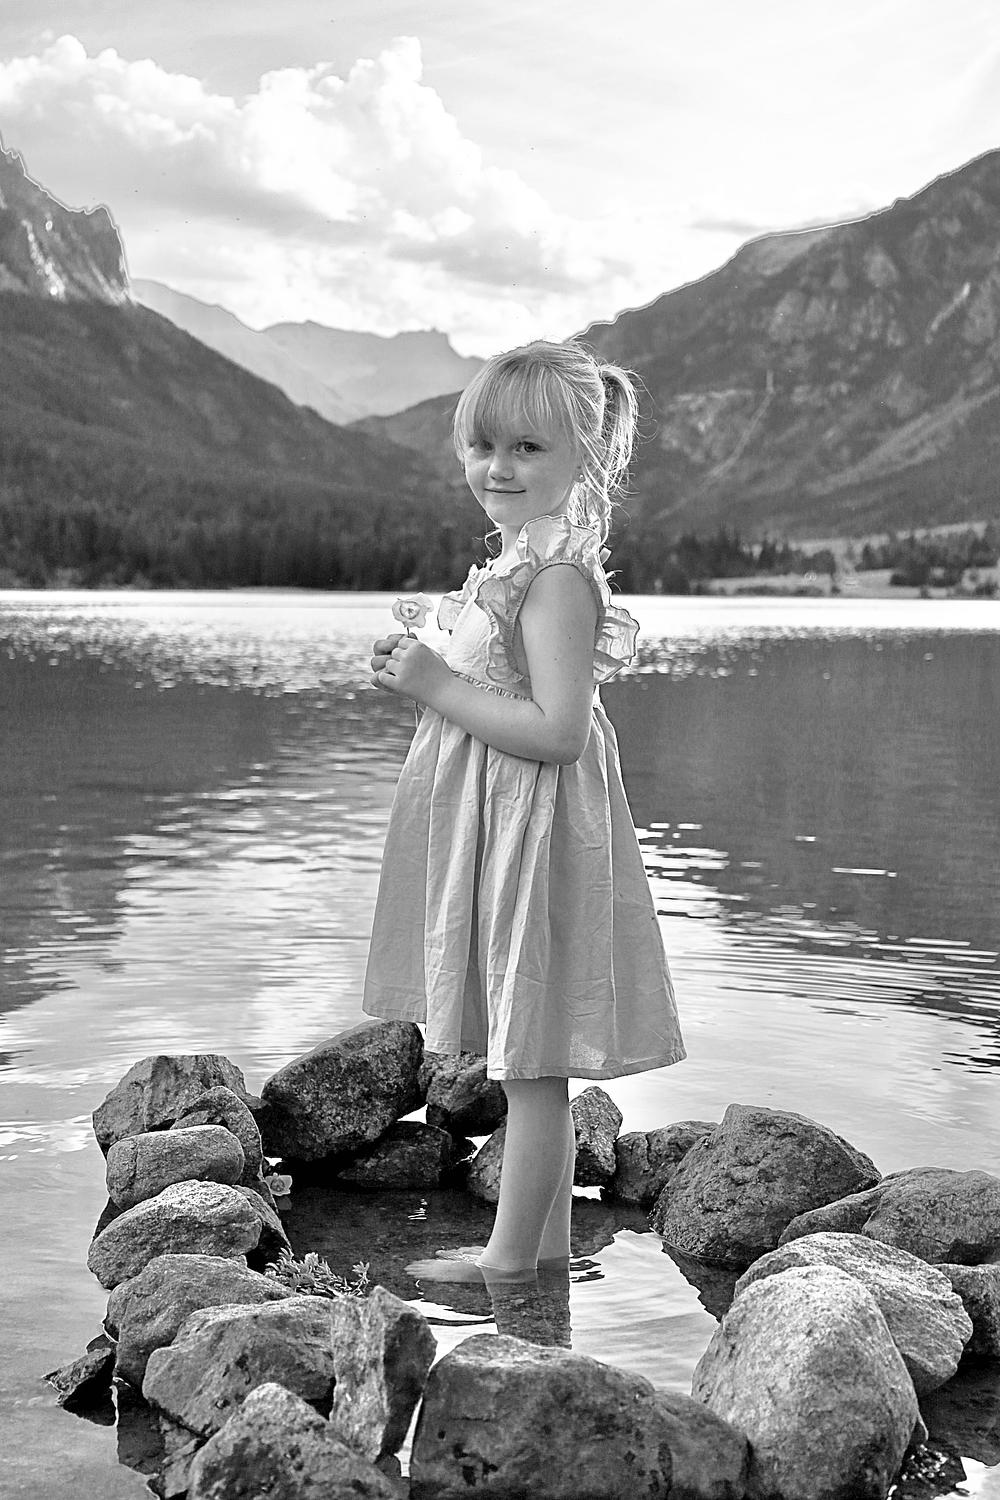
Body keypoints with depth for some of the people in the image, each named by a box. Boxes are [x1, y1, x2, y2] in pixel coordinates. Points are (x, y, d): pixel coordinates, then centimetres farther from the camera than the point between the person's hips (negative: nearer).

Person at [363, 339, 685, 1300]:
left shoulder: (556, 575, -19)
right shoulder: (529, 560, 12)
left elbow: (558, 729, -26)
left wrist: (437, 687, -20)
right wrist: (422, 674, 9)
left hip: (531, 829, -10)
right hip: (500, 825, 10)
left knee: (531, 1055, 1)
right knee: (532, 1057, 16)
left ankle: (510, 1255, 13)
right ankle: (544, 1240, 27)